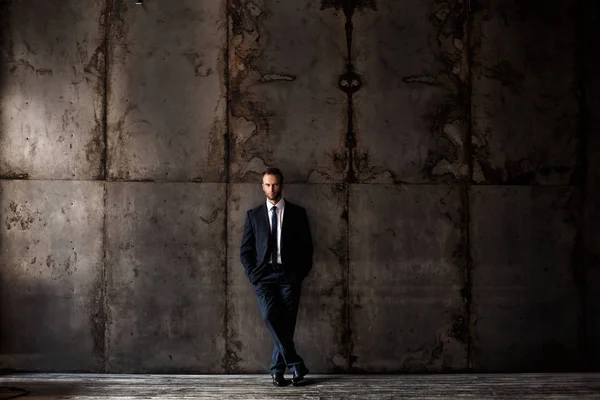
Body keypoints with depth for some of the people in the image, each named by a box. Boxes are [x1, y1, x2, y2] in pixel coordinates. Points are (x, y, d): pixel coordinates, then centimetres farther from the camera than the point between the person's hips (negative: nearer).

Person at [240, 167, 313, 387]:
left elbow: (306, 247, 9)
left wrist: (300, 274, -2)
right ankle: (295, 364, -14)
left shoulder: (297, 213, 9)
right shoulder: (254, 215, 12)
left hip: (289, 276, 0)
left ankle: (277, 370, 6)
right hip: (263, 276, 0)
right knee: (270, 316, -21)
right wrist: (253, 274, -2)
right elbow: (245, 250, 11)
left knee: (286, 323, -6)